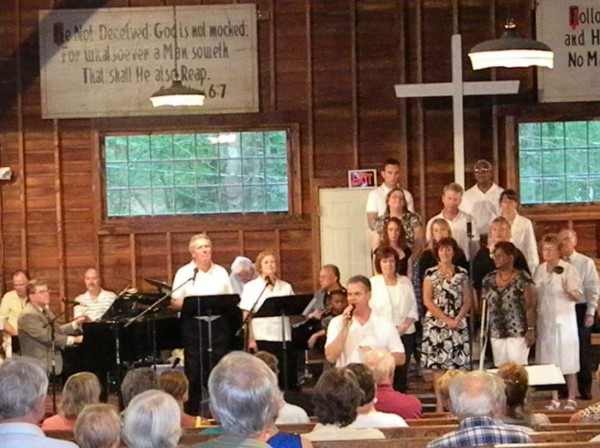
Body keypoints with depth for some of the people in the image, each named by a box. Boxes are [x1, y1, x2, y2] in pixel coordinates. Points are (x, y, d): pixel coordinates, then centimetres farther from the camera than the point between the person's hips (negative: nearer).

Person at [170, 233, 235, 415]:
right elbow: (175, 302, -3)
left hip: (218, 325, 3)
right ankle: (191, 414, 8)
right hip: (194, 326, -2)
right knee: (194, 373, 1)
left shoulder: (221, 272, 11)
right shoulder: (184, 273, 2)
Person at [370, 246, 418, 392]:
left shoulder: (405, 282, 9)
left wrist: (404, 326, -7)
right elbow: (369, 310, -2)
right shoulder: (373, 283, 2)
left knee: (401, 373, 3)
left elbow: (413, 309, 9)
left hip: (405, 334, 2)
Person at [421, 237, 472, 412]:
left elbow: (467, 301, 7)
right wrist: (446, 319, -10)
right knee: (438, 365, -3)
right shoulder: (431, 273, 2)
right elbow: (427, 301, -4)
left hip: (458, 324, 2)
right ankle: (440, 404, 1)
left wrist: (457, 319, -9)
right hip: (436, 324, -2)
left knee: (458, 364, -2)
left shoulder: (462, 273, 8)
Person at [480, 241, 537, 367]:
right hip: (496, 334, 5)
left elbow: (530, 306, -8)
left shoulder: (523, 278, -6)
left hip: (518, 333, -5)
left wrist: (531, 329, -13)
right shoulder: (489, 279, 9)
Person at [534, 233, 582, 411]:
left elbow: (577, 296, -9)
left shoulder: (569, 269, -8)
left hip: (564, 320, -5)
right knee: (549, 362, 7)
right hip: (545, 320, 5)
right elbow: (535, 294, 14)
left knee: (568, 362, -1)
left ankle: (572, 399, 6)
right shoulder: (540, 269, 7)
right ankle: (554, 399, 14)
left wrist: (570, 291, -31)